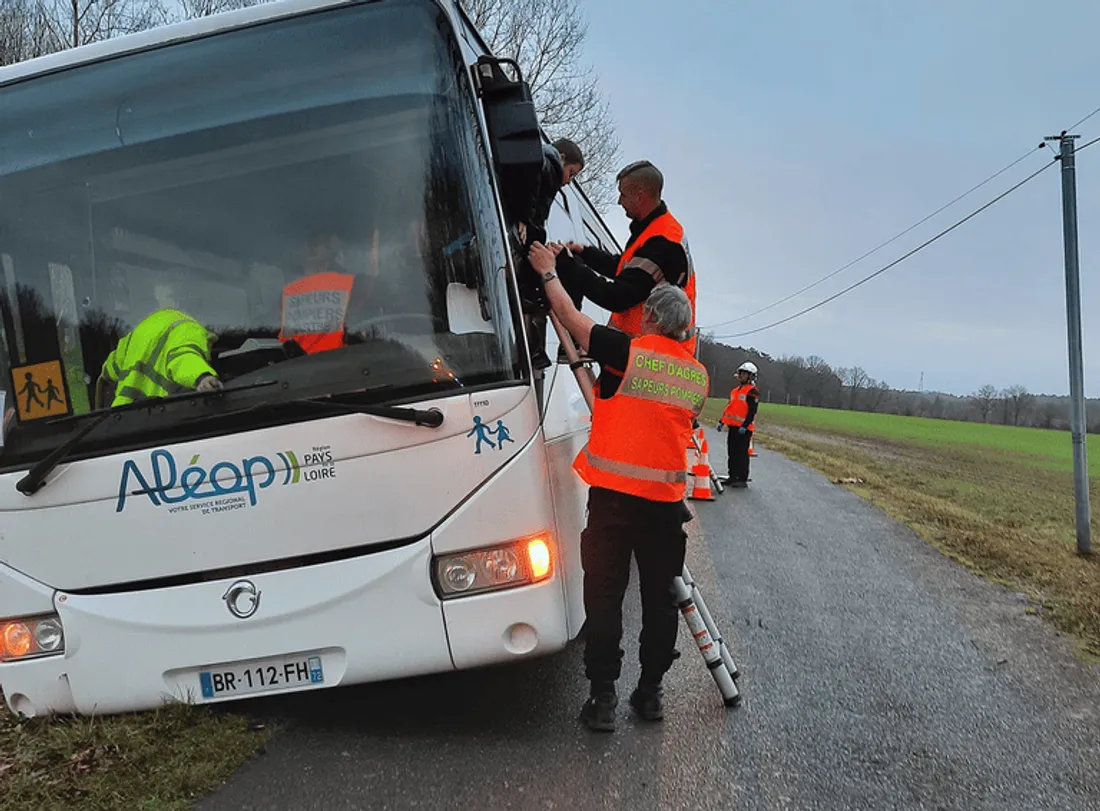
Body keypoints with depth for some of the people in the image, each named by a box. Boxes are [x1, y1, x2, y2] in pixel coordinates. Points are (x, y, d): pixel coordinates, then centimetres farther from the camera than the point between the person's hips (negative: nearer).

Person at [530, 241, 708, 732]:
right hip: (666, 498, 4)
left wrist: (548, 272, 18)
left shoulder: (627, 351, -7)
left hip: (614, 494, -3)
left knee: (604, 596, 4)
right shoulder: (699, 376, 5)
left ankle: (603, 698, 6)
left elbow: (570, 317, 2)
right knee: (660, 597, 13)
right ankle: (650, 691, 21)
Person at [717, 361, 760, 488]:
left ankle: (742, 479, -3)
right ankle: (732, 476, 20)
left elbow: (752, 411, -14)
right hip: (732, 426, 9)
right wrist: (722, 421, 20)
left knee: (741, 453, -7)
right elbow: (729, 407, 25)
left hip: (743, 428, -8)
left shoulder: (752, 391, -7)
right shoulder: (736, 389, 20)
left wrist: (745, 426, -22)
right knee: (732, 452, 12)